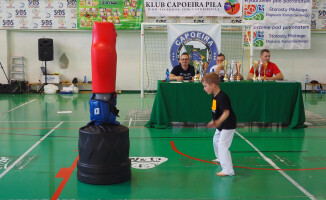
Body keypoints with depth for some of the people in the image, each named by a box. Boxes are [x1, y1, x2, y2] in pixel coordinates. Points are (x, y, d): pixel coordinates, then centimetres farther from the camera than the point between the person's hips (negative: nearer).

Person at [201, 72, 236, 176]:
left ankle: (228, 170, -13)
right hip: (221, 125, 11)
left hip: (228, 125, -11)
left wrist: (218, 122, -48)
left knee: (222, 145, -16)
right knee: (216, 141, 27)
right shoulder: (215, 96, 3)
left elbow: (226, 112, -33)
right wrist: (213, 121, 25)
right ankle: (220, 159, 51)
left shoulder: (222, 97, -27)